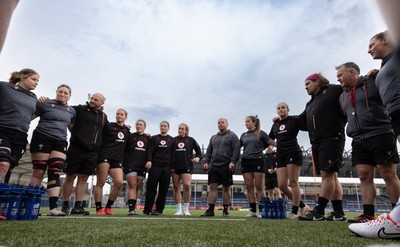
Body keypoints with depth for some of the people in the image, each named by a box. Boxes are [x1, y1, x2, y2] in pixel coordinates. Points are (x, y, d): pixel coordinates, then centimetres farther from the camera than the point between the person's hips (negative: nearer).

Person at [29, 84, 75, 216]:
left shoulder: (71, 111, 16)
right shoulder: (45, 104, 3)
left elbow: (72, 127, 27)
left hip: (60, 142, 3)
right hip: (42, 138, -3)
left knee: (55, 173, -6)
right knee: (38, 172, -5)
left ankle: (53, 207, -10)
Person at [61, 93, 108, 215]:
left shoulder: (104, 117, 13)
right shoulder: (80, 109, 0)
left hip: (92, 152, 3)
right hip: (76, 148, -3)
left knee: (84, 178, 5)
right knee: (70, 176, 5)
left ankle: (77, 206, 10)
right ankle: (65, 205, 16)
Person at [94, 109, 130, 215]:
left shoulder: (127, 131, 18)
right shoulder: (109, 126, 4)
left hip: (117, 159, 4)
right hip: (104, 156, -4)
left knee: (119, 182, -9)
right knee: (100, 183, -3)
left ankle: (108, 207, 6)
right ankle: (99, 209, 6)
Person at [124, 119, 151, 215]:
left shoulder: (148, 138, 13)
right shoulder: (130, 136, 7)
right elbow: (123, 149, 4)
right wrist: (124, 163, -3)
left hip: (142, 167, 3)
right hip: (130, 165, -3)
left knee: (137, 188, 6)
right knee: (132, 186, -12)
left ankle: (133, 208, 14)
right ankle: (131, 209, -14)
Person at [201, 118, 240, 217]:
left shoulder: (232, 136, 5)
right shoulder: (213, 137, 21)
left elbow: (236, 150, -6)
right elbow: (209, 151, 19)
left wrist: (233, 162, -17)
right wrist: (206, 162, 7)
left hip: (226, 166, -4)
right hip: (214, 165, 5)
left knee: (226, 188, 3)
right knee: (212, 187, -1)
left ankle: (225, 210, 11)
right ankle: (210, 210, 2)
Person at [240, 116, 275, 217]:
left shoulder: (260, 133, 4)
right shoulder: (244, 135, 16)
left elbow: (272, 142, -3)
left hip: (258, 161, -4)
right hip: (246, 161, 4)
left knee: (259, 187, -3)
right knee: (249, 187, 3)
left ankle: (261, 210, 3)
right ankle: (253, 210, 9)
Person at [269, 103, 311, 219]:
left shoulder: (294, 120, 1)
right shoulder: (275, 124, 17)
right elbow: (269, 139, 27)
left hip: (293, 152, -6)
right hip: (280, 155, 6)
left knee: (293, 182, -5)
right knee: (282, 185, 1)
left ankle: (294, 212, 6)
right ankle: (303, 206, 18)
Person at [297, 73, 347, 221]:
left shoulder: (334, 91, 4)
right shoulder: (310, 103, 25)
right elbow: (301, 119, 23)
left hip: (332, 139, -8)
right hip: (316, 142, 8)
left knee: (327, 174, -9)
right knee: (330, 175, 6)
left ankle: (318, 212, -9)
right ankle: (338, 212, 10)